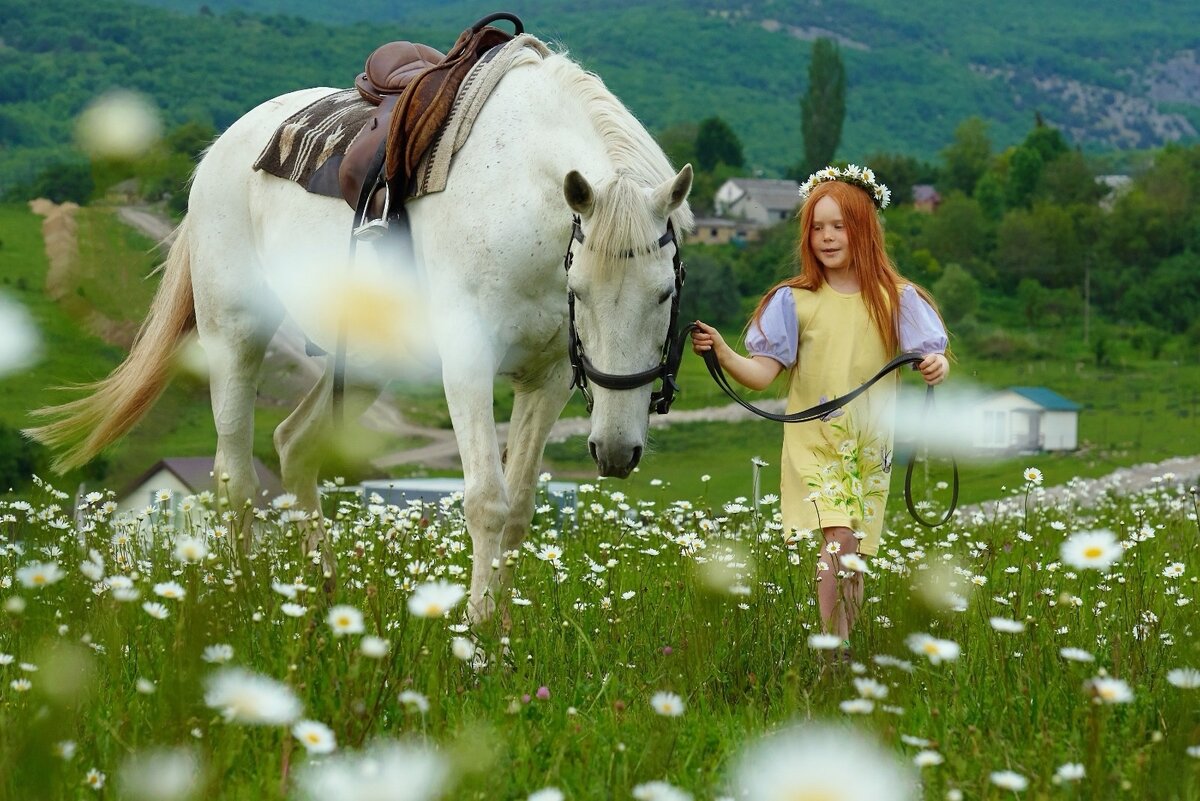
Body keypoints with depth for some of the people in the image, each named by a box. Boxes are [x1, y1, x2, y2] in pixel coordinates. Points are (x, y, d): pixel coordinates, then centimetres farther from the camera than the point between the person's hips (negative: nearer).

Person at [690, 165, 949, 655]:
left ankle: (849, 646, 17)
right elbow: (761, 374, -6)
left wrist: (937, 367, -21)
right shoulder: (794, 301, -1)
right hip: (813, 443, -2)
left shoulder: (896, 299, 2)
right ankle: (835, 651, -16)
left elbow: (932, 356, 2)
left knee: (854, 559, 4)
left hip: (870, 448, 2)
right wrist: (722, 354, -24)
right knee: (836, 541, -19)